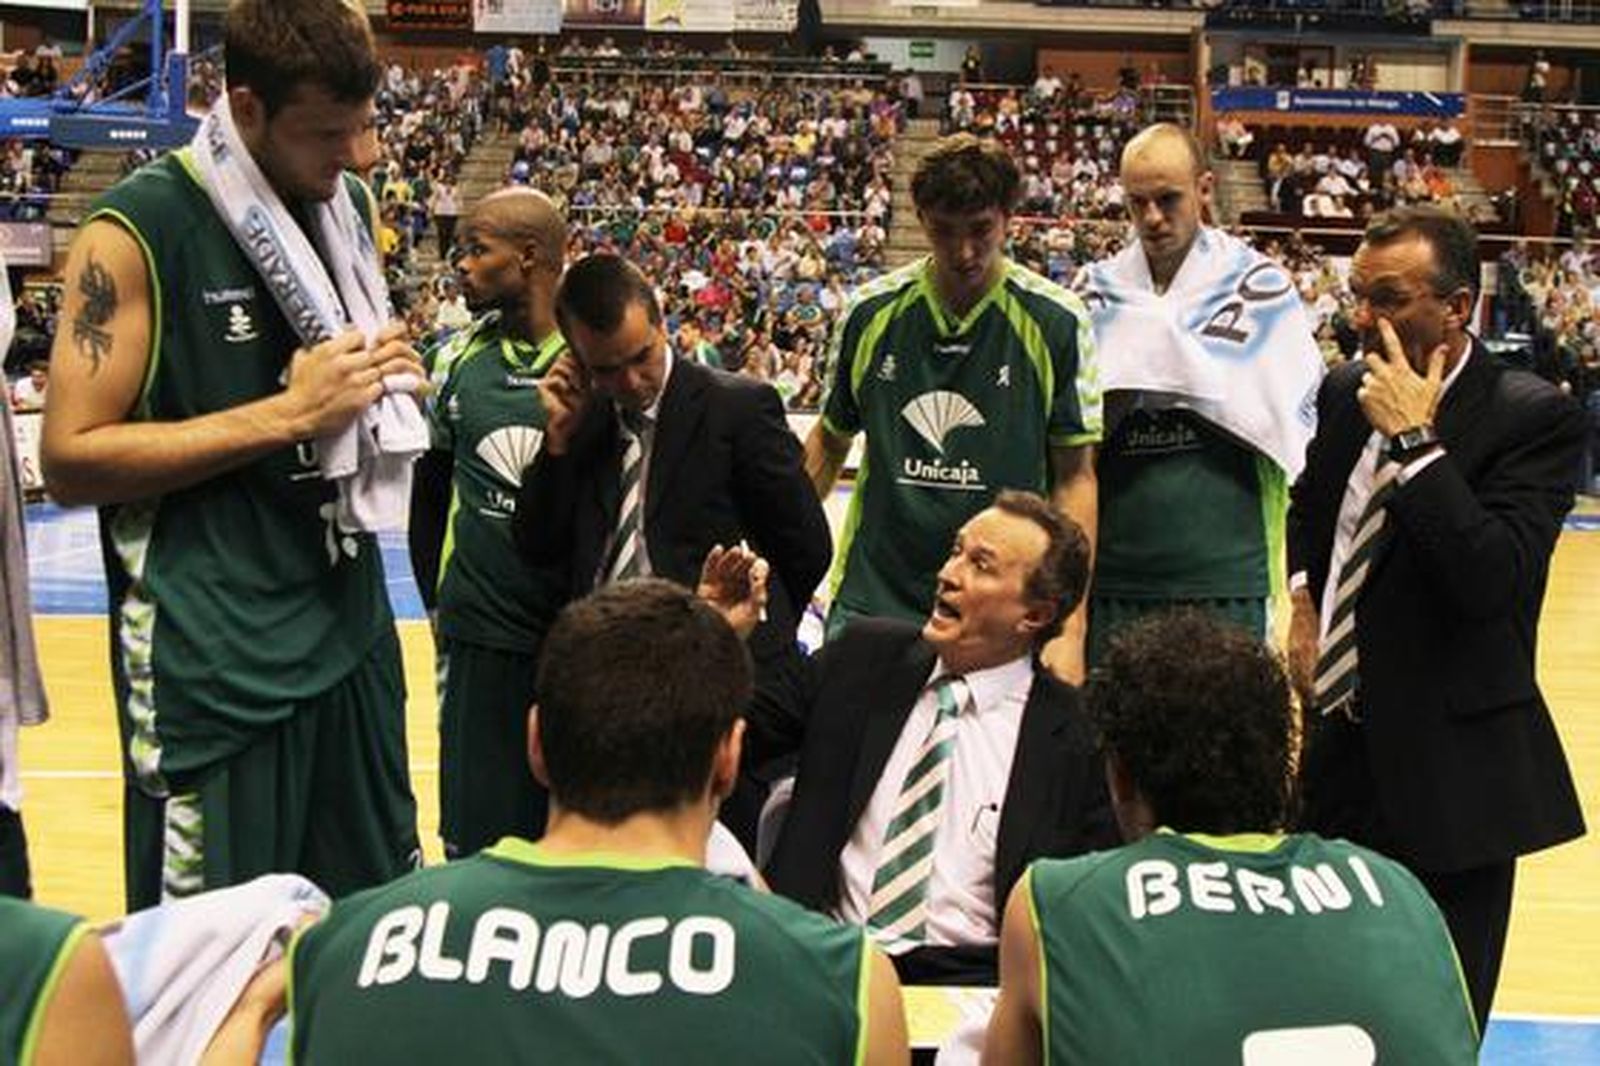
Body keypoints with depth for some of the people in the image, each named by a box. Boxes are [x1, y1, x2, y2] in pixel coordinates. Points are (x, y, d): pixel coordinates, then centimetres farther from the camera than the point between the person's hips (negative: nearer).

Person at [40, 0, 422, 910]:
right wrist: (289, 412, -21)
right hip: (215, 655, -6)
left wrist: (387, 376, 0)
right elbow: (71, 459, -16)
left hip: (351, 626, 6)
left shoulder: (352, 204, 7)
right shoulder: (136, 230, -14)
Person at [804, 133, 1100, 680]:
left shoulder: (1056, 321, -4)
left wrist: (1069, 629, -8)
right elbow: (830, 441, 15)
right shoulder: (870, 311, 2)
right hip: (869, 602, 2)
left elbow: (1075, 476, -2)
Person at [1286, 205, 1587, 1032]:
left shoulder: (1535, 418, -14)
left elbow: (1493, 577, -26)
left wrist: (1413, 439, -23)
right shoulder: (1345, 391, 6)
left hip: (1451, 767, -6)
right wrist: (1304, 595, 8)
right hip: (1339, 746, 6)